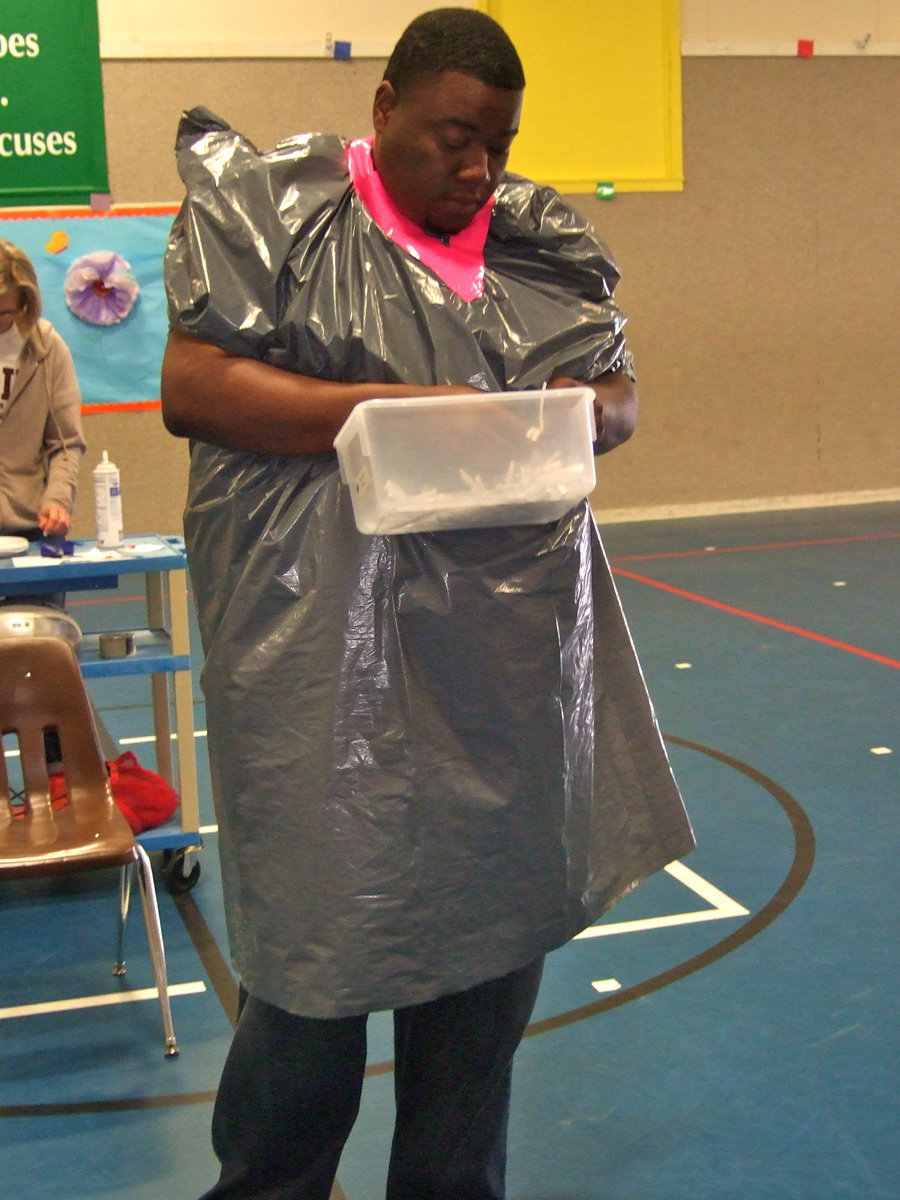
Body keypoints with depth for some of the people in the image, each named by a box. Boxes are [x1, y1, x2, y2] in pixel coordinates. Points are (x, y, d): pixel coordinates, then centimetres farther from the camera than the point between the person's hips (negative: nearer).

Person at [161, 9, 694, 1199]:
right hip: (333, 644, -5)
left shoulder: (545, 239, 12)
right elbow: (190, 386, -9)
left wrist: (576, 416, -10)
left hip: (510, 646, 5)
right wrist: (391, 410, -18)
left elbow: (619, 395, 15)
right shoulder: (276, 210, -1)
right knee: (323, 926, 1)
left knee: (498, 921, 11)